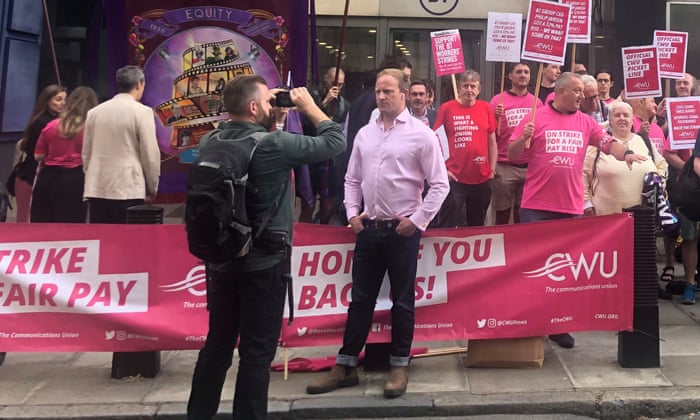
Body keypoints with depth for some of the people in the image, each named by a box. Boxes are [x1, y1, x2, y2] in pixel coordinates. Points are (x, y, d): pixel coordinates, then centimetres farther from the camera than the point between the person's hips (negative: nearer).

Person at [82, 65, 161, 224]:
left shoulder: (94, 112, 10)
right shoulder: (142, 112, -6)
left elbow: (86, 153, 15)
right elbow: (150, 154, -6)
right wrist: (152, 188, 5)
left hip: (97, 189, 5)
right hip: (129, 190, -5)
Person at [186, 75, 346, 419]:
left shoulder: (210, 142, 1)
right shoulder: (274, 144, -17)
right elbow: (335, 141, -8)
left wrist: (271, 119, 13)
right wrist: (309, 107, 4)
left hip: (220, 258, 7)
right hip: (264, 263, -6)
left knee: (217, 343, 18)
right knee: (257, 351, 5)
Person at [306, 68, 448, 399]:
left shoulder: (421, 134, -6)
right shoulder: (364, 133, 9)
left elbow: (439, 184, -6)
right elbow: (352, 179, 15)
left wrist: (418, 220, -11)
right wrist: (352, 213, 3)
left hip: (402, 230, -4)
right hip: (368, 228, 5)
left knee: (402, 301, 8)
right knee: (360, 299, 10)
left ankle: (399, 366, 22)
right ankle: (345, 366, 19)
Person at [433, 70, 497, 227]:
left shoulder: (486, 108, 5)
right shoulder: (446, 108, -3)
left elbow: (492, 141, 11)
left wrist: (492, 170, 6)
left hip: (482, 179, 3)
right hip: (454, 178, -3)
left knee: (477, 226, 17)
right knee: (448, 225, 0)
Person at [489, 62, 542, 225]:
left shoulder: (536, 102, 9)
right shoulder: (498, 100, 0)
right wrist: (496, 117, -16)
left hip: (530, 166, 3)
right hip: (504, 167, -3)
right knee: (503, 213, 3)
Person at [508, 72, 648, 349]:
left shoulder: (585, 122, 10)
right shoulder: (536, 118, -2)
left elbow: (608, 143, 7)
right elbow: (512, 155, -2)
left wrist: (626, 154, -12)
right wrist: (523, 138, -21)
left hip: (571, 207, 4)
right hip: (536, 207, -4)